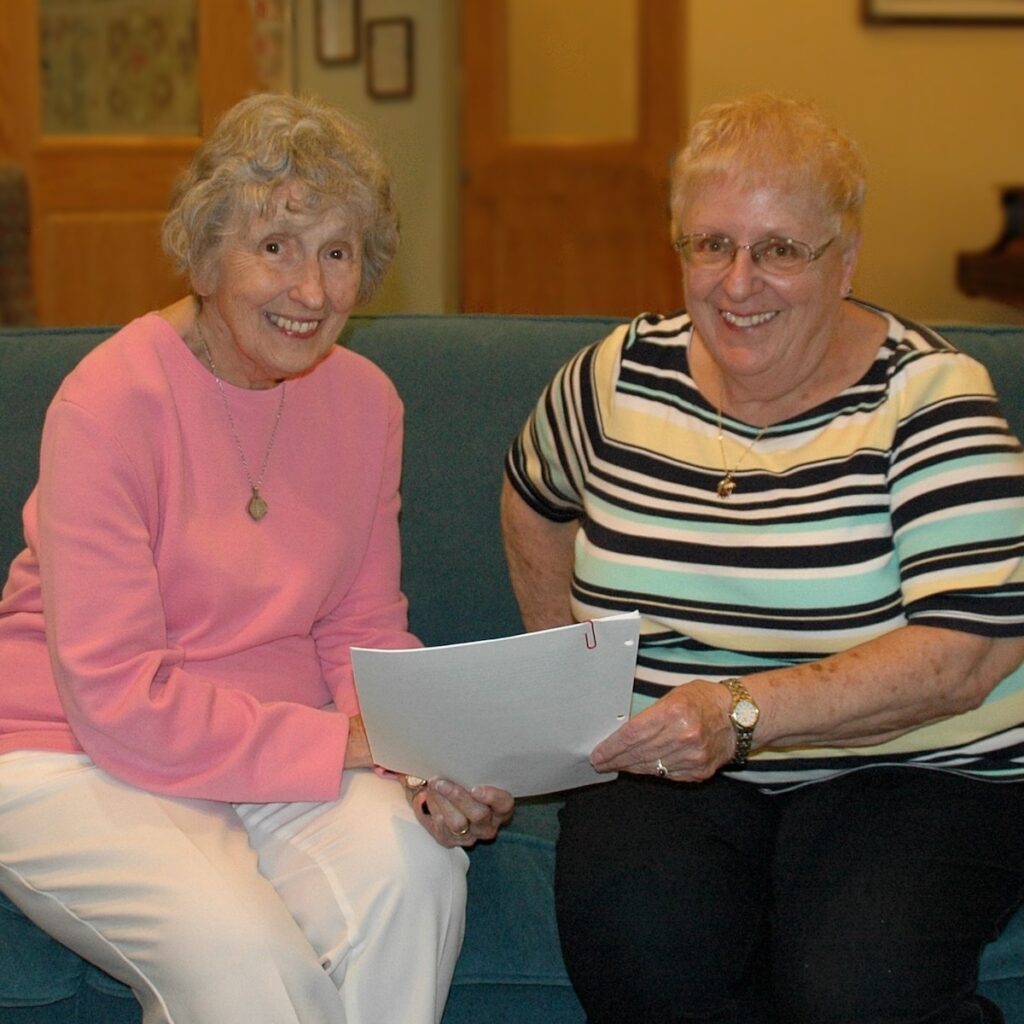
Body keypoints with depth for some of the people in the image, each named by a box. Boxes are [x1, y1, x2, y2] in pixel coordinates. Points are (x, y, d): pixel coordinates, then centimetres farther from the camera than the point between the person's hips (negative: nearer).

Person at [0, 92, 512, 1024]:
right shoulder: (111, 401, -16)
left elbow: (365, 632, 8)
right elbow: (117, 699, -19)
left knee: (412, 862, -27)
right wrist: (343, 742, -24)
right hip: (77, 763, -5)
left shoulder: (364, 402, 3)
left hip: (278, 754, 5)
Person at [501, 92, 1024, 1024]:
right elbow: (535, 499, 29)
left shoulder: (926, 395, -7)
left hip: (911, 772, -2)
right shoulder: (622, 377, 6)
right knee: (636, 939, -32)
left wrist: (740, 711, -28)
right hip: (666, 770, 3)